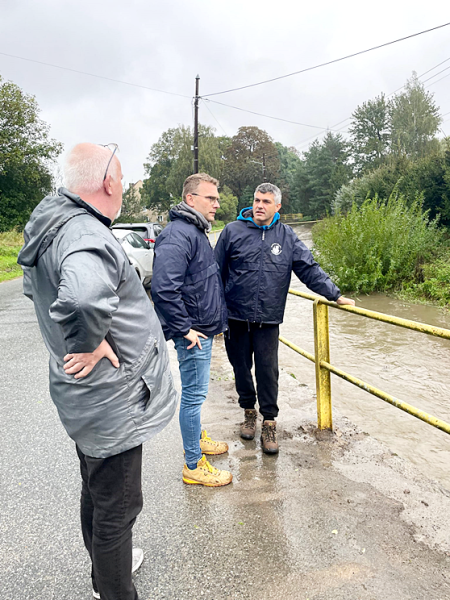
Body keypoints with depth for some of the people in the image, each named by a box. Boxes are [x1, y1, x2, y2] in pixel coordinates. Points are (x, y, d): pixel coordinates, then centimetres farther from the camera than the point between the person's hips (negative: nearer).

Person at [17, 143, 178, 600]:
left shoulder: (50, 226, 6)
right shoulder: (87, 236, -27)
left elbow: (34, 286, 24)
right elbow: (83, 298, -50)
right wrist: (91, 344, -30)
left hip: (90, 400, 10)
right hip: (112, 402, -10)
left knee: (97, 494, 28)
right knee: (116, 507, 10)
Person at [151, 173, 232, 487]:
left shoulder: (197, 232, 14)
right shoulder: (178, 235, -21)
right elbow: (163, 288, -31)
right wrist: (183, 328, -23)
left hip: (204, 328, 10)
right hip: (193, 333, -10)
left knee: (195, 393, 23)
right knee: (194, 395, 1)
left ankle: (197, 438, 42)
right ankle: (194, 466, 15)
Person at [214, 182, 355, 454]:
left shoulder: (286, 236, 5)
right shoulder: (233, 231, 0)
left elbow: (309, 268, 6)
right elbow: (217, 272, 3)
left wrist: (335, 294, -1)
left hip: (268, 320, 0)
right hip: (236, 318, 0)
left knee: (268, 371, 2)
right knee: (242, 368, 12)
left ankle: (269, 423, 18)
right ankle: (249, 412, 34)